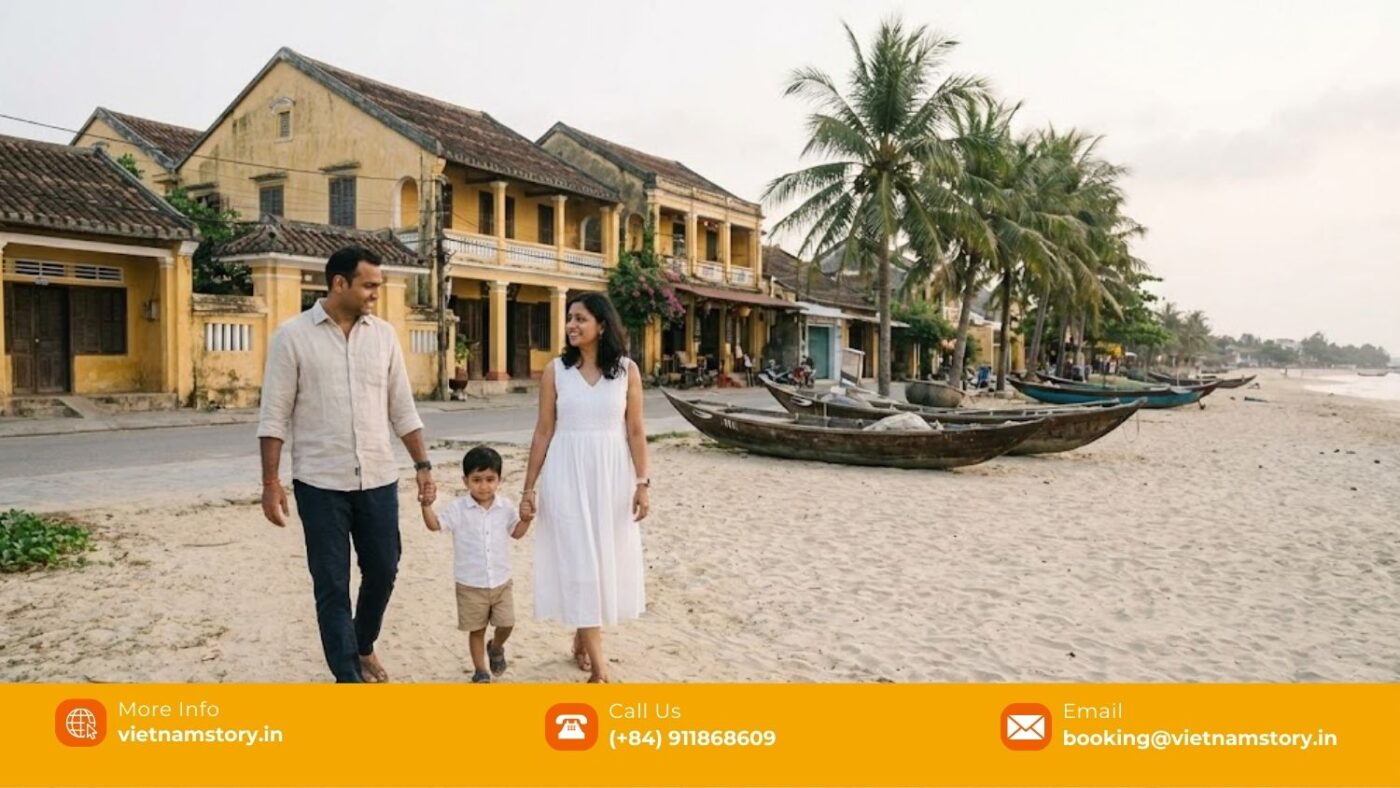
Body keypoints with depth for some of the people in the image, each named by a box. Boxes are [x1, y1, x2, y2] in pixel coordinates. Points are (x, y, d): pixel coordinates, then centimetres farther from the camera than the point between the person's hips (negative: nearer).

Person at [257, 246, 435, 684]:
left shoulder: (384, 335, 5)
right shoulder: (293, 336, -6)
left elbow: (402, 409, 9)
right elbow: (274, 417, -5)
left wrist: (423, 465, 5)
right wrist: (270, 483, -9)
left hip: (379, 479, 4)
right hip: (320, 483, -3)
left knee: (383, 571, 12)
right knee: (331, 584, 4)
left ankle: (364, 646, 38)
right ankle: (347, 676, 16)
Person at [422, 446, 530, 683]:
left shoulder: (505, 507, -1)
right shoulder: (459, 509, -9)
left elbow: (516, 532, 12)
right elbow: (435, 524, -17)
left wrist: (526, 518, -6)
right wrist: (426, 504, -32)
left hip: (501, 582, 2)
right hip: (470, 585, -2)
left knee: (506, 623, 3)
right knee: (477, 629, 8)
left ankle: (496, 648, 36)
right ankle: (480, 670, 25)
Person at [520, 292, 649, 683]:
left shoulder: (627, 370, -1)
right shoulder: (555, 371, -1)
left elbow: (635, 431, 1)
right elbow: (544, 432, 1)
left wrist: (642, 482, -4)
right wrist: (529, 488, 0)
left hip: (611, 474, 1)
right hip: (567, 474, -1)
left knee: (606, 557, 9)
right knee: (578, 560, -2)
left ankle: (583, 639, 30)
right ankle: (597, 660, 2)